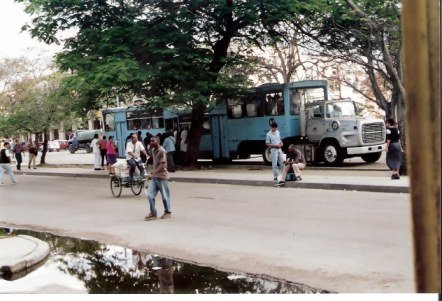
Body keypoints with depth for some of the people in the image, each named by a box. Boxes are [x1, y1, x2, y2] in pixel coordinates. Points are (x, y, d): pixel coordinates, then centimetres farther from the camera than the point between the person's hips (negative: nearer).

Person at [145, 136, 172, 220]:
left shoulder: (162, 151, -14)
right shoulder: (153, 150, 10)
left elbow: (162, 165, -20)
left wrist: (153, 173, -25)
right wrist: (153, 172, 8)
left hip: (162, 177, -7)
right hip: (154, 177, 7)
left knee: (165, 196, 4)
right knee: (150, 195, 0)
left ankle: (168, 212, 21)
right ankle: (153, 213, 11)